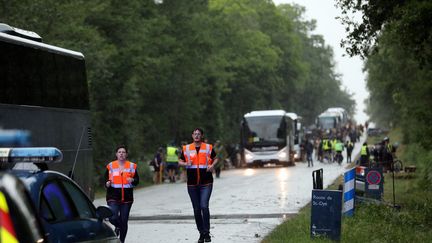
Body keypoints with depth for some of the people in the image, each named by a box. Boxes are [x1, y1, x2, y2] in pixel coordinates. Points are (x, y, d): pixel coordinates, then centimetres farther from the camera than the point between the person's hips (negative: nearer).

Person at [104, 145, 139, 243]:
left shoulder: (132, 166, 5)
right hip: (113, 197, -1)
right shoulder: (111, 166, 2)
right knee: (113, 217, -17)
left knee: (124, 220, 5)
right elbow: (106, 179, 8)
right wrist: (107, 184, -14)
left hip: (127, 198, 1)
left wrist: (132, 180, -15)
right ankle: (117, 227, 20)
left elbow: (137, 180, 7)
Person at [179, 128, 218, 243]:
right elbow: (180, 161, 14)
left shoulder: (208, 147, 3)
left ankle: (206, 233, -7)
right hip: (192, 183, 2)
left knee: (204, 206, -16)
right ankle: (201, 233, 19)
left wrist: (212, 165, -5)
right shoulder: (186, 148, 6)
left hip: (206, 183, -2)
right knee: (196, 209, 7)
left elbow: (215, 158, 15)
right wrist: (186, 164, -7)